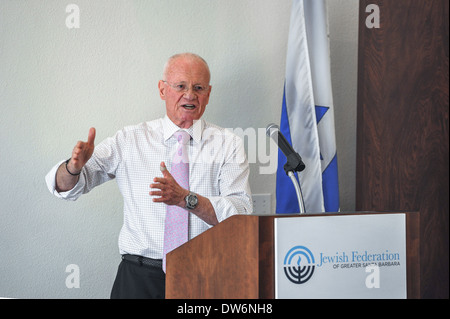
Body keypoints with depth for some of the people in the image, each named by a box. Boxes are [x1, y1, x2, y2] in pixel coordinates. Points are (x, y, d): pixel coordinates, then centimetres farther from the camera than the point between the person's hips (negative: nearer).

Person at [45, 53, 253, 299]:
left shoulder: (228, 145, 7)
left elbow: (241, 213, -4)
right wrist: (74, 166, -16)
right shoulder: (130, 140, 9)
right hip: (140, 278, 1)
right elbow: (63, 187, 7)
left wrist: (186, 198, -18)